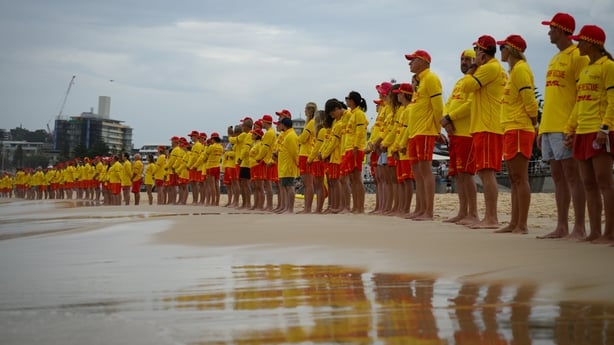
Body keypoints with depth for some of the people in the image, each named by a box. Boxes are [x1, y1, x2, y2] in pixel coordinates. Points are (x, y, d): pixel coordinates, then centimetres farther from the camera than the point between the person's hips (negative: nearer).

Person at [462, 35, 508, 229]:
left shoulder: (490, 67, -10)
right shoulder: (497, 68, 22)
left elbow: (467, 86, -14)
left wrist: (473, 68, -2)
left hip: (487, 127, -10)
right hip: (485, 126, 11)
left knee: (486, 172, -12)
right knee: (485, 173, 11)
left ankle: (491, 218, -14)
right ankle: (489, 217, 13)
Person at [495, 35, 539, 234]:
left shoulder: (521, 69, -10)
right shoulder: (514, 70, 20)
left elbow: (529, 100, -16)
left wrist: (534, 124, -11)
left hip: (519, 129, -10)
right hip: (511, 130, 10)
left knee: (520, 178, -10)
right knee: (514, 179, 10)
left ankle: (522, 225, -11)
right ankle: (514, 224, 13)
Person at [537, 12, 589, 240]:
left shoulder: (577, 56, -5)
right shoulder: (554, 59, 21)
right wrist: (542, 129, 19)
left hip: (566, 127, -9)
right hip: (549, 126, 9)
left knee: (572, 174, -8)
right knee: (557, 176, 8)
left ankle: (579, 228, -7)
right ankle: (562, 227, 10)